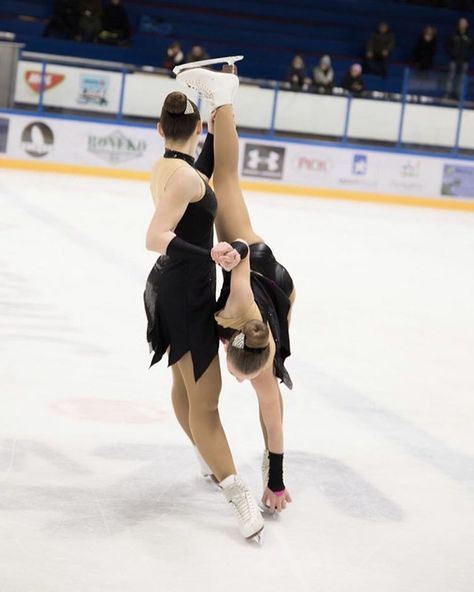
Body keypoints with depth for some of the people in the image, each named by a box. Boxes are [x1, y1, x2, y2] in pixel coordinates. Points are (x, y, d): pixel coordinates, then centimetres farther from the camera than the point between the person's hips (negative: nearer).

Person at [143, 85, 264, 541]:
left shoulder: (164, 168, 5)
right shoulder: (184, 176, -22)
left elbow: (203, 173, 26)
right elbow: (156, 238, -31)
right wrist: (209, 255, -44)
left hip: (171, 287, 10)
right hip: (187, 293, -10)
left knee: (186, 383, 24)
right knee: (205, 397, -9)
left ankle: (208, 459, 42)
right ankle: (237, 493, -6)